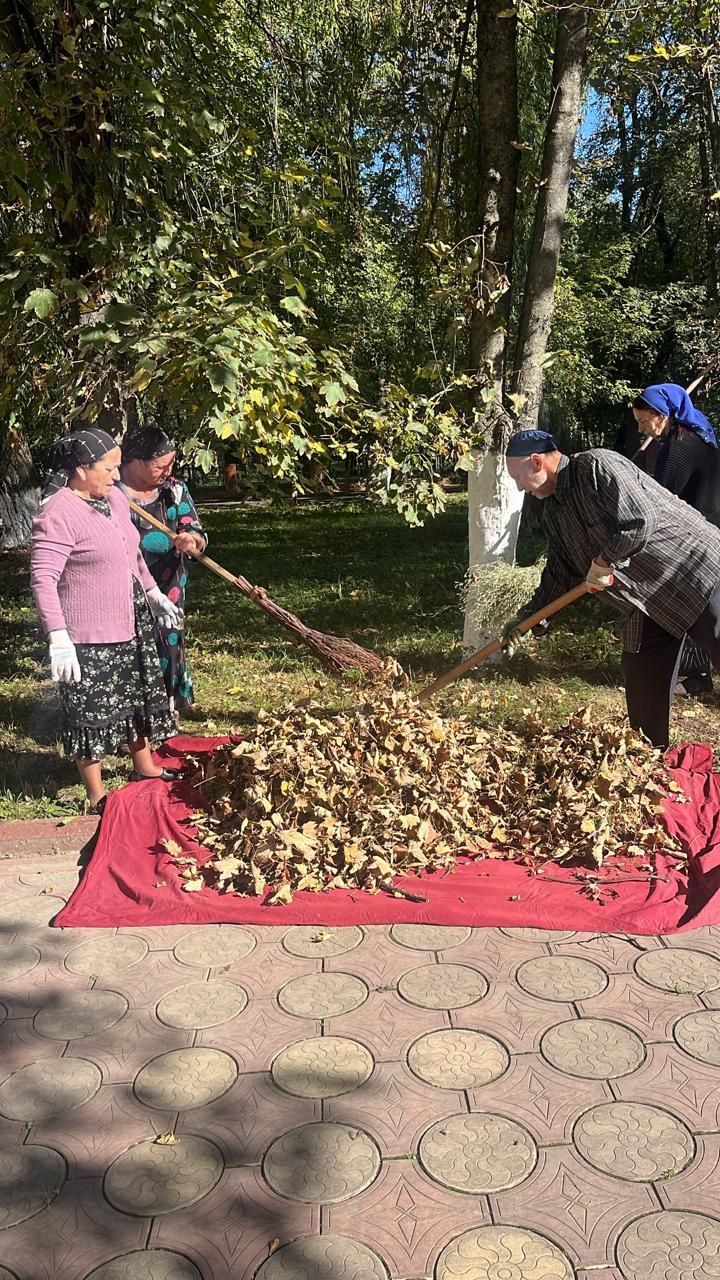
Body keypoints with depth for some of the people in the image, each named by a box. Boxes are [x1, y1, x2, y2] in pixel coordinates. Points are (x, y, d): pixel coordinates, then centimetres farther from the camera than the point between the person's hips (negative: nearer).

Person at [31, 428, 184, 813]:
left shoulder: (115, 498, 5)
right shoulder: (58, 515, -21)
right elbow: (43, 579, -24)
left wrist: (153, 593, 21)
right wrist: (58, 637, -29)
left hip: (131, 622, 9)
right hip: (88, 636, -9)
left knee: (140, 695, 22)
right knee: (92, 710, 4)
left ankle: (144, 767, 42)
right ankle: (97, 796, 19)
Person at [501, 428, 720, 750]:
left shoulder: (596, 466, -17)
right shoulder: (554, 514, 10)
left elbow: (641, 520, -27)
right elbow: (559, 574, 19)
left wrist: (604, 561, -15)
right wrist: (524, 617, 18)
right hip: (648, 601, 9)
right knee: (642, 684, 9)